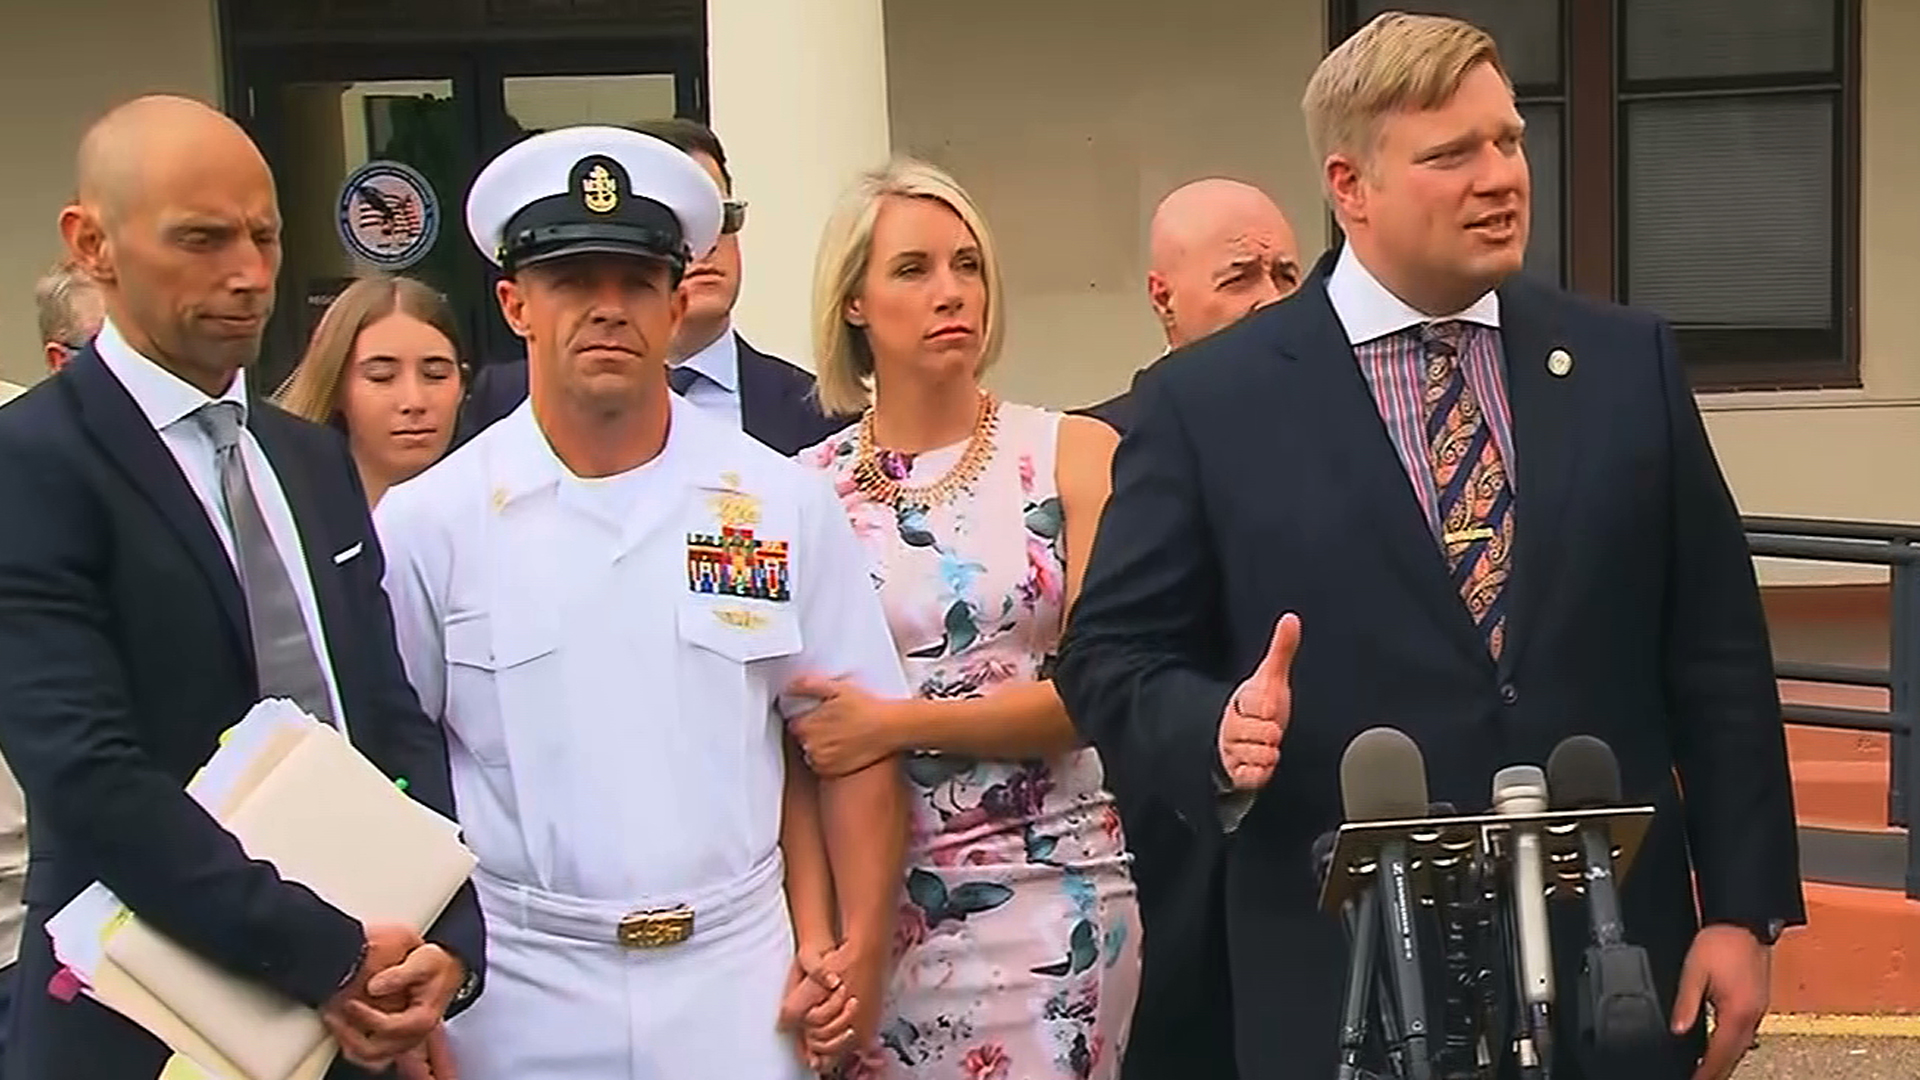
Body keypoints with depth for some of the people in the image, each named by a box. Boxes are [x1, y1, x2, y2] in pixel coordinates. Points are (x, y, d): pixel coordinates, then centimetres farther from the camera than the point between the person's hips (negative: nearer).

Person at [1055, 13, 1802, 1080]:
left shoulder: (1629, 361, 4)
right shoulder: (1206, 402, -4)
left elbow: (1715, 656, 5)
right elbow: (1111, 655, -1)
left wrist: (1743, 908, 1)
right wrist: (1220, 725, -21)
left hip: (1611, 963, 3)